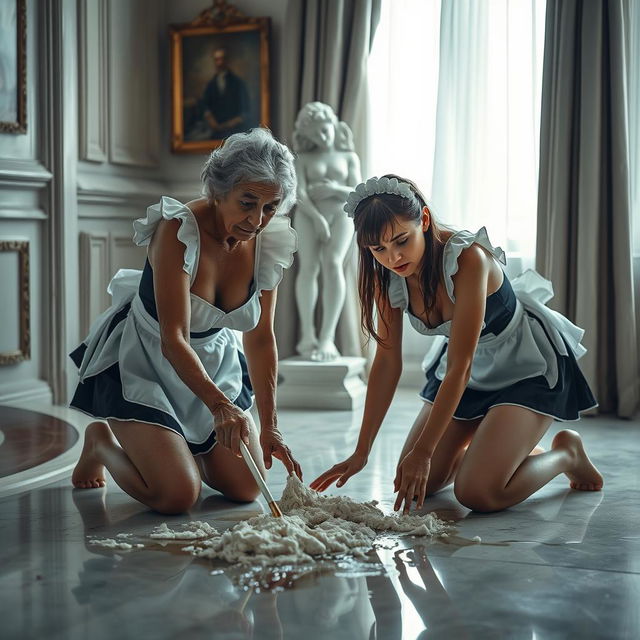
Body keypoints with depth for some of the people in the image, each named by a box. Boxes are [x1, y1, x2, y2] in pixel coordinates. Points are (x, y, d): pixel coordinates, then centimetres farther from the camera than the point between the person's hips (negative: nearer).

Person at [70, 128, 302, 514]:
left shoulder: (268, 244, -12)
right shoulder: (178, 231, -29)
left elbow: (261, 338, -4)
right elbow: (173, 340, -34)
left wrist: (270, 425, -8)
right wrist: (218, 405, -48)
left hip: (213, 362, 6)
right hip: (144, 362, -6)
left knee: (247, 489, 3)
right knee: (177, 495, -18)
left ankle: (174, 442, 30)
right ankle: (103, 442, 12)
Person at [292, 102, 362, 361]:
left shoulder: (348, 157, 15)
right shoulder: (304, 159, 12)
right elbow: (299, 193, -2)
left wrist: (335, 188, -14)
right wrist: (317, 217, -17)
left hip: (340, 215, 0)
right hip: (309, 216, 0)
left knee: (333, 263, -21)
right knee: (309, 266, -17)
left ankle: (327, 336, -24)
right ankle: (307, 335, -12)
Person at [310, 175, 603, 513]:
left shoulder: (469, 258, -33)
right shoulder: (386, 275, -13)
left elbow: (459, 367, -31)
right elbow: (388, 361, -8)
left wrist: (423, 451, -31)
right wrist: (361, 452, -9)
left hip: (528, 366, -7)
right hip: (471, 371, 7)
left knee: (478, 492, -21)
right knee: (417, 480, 0)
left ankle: (566, 452, 7)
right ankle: (507, 448, 24)